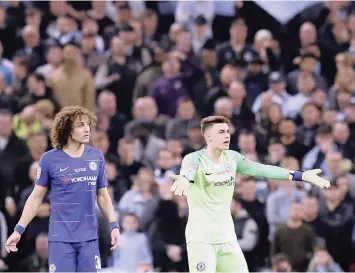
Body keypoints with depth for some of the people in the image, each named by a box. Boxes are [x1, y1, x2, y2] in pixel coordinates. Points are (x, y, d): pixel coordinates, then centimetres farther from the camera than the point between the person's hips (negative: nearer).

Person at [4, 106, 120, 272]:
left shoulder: (97, 157, 5)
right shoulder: (49, 159, -4)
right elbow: (36, 197, 4)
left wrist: (114, 226, 5)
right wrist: (18, 230, 1)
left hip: (89, 237, 3)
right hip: (61, 237, -3)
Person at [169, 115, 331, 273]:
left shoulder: (232, 157, 6)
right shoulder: (195, 159, -12)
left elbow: (263, 170, 5)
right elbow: (188, 170, -35)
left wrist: (302, 175, -2)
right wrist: (183, 179, -61)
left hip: (227, 237, 6)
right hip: (200, 237, -6)